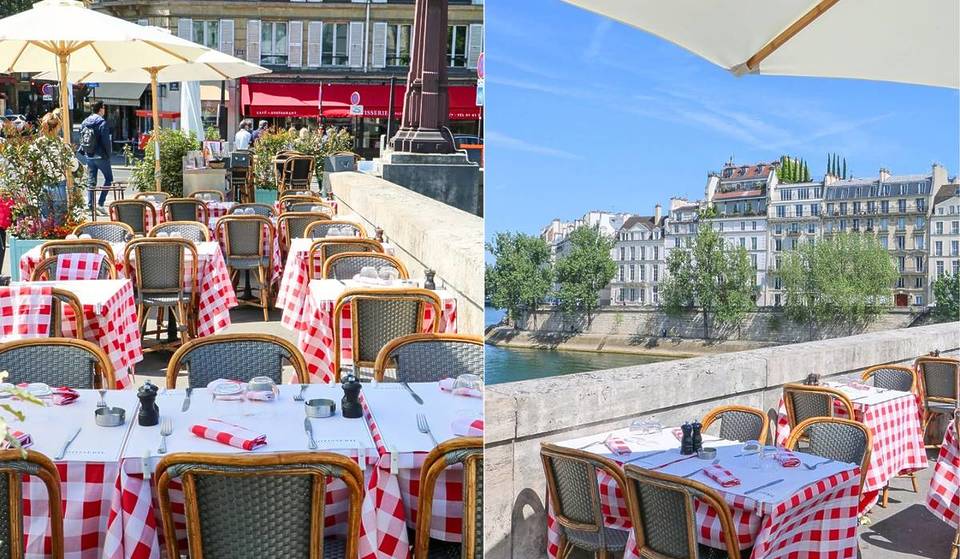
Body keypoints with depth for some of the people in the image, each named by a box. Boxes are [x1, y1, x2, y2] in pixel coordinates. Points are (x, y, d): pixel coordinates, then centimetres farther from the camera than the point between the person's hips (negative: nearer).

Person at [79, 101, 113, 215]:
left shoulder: (84, 122, 7)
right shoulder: (102, 122, -13)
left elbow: (81, 139, 9)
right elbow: (106, 141, -15)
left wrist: (84, 152, 14)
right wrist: (109, 154, -3)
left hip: (89, 157, 6)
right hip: (101, 156, -6)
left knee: (91, 182, 10)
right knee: (109, 179, 7)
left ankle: (91, 206, 10)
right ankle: (100, 203, -2)